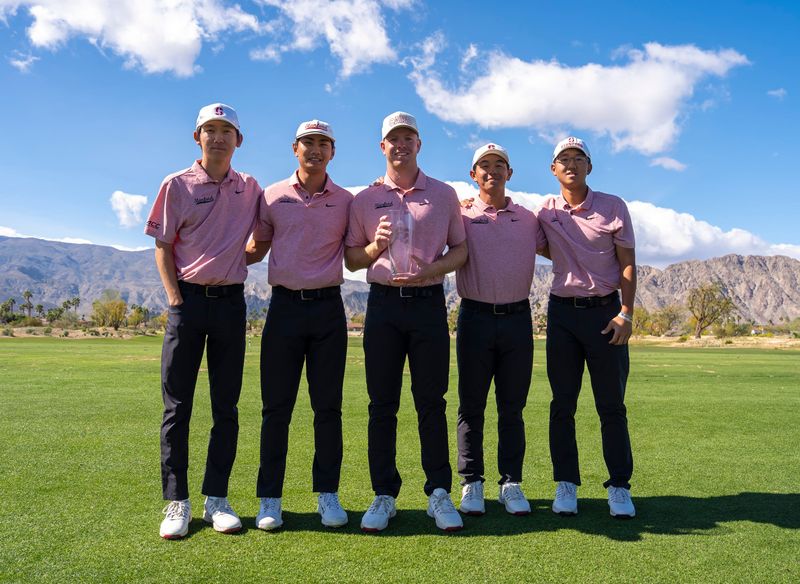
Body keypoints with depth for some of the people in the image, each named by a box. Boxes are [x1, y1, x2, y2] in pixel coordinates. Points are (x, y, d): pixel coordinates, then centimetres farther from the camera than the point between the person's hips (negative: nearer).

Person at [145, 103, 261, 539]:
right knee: (177, 405, -1)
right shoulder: (177, 185, 4)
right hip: (188, 299, -2)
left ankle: (217, 499, 14)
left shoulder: (250, 189, 11)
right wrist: (176, 300, -7)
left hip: (231, 302, 2)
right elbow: (162, 249, 2)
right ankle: (176, 502, 8)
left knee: (226, 408, 4)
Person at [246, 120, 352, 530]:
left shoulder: (347, 201, 9)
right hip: (285, 306, 0)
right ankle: (270, 498, 13)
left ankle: (327, 494, 15)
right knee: (276, 407, 3)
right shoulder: (273, 197, 9)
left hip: (328, 307, 0)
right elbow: (255, 249, 16)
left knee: (328, 406, 4)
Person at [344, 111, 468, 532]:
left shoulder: (444, 194, 11)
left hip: (429, 303, 0)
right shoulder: (365, 199, 11)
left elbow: (460, 250, 9)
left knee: (431, 402, 2)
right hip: (383, 304, 1)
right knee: (382, 404, 3)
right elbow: (351, 259, 11)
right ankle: (384, 495, 13)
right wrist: (375, 246, -10)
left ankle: (439, 493, 11)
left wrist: (428, 270, -9)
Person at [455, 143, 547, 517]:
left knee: (512, 407, 7)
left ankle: (511, 483, 16)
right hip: (476, 317, -2)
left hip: (517, 317, 2)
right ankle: (471, 483, 14)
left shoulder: (527, 218, 13)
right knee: (472, 406, 4)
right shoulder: (460, 216, 6)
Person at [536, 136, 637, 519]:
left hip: (606, 311, -2)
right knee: (562, 405, 4)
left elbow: (627, 264, 0)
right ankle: (566, 484, 14)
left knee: (611, 405, 2)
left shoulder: (613, 206, 2)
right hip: (562, 312, 2)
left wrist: (626, 313, -10)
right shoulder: (545, 213, 7)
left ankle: (619, 486, 13)